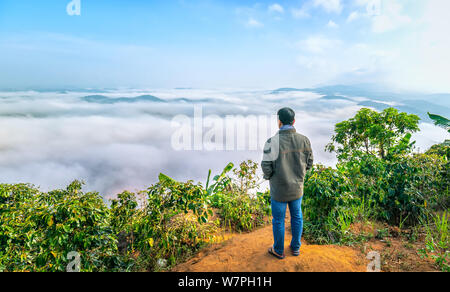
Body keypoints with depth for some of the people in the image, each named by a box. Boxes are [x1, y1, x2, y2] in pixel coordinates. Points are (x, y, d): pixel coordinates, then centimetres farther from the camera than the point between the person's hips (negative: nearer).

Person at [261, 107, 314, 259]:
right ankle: (295, 247, 39)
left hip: (279, 189, -4)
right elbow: (309, 163, 0)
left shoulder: (272, 142, -24)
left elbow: (266, 167, -19)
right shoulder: (304, 140, -11)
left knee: (278, 219, 14)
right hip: (297, 186, 4)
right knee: (296, 216, 23)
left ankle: (278, 250, 33)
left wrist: (268, 176, 3)